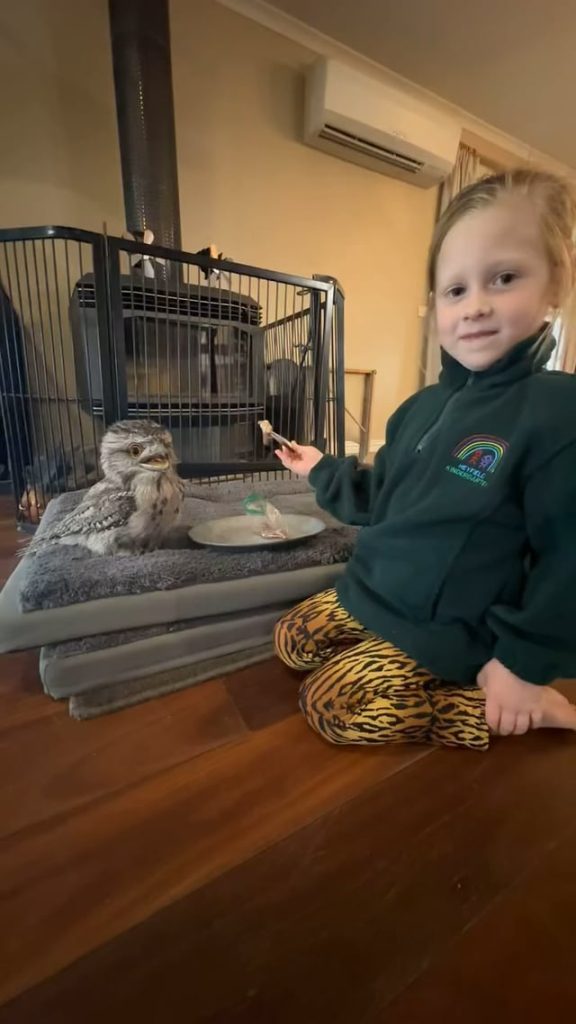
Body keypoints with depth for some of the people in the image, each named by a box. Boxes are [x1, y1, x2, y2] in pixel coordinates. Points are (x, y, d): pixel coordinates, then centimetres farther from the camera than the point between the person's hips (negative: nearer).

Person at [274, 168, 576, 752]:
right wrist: (321, 472, 9)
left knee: (331, 707, -11)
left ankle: (506, 707, 2)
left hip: (446, 632, -7)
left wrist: (526, 663, -14)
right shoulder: (422, 407, 4)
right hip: (371, 594, 8)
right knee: (291, 642, 13)